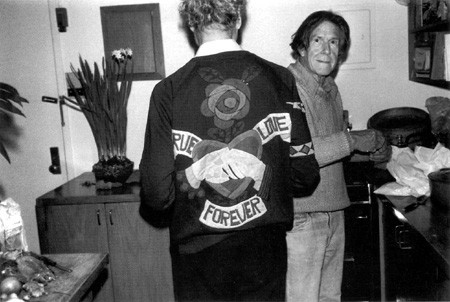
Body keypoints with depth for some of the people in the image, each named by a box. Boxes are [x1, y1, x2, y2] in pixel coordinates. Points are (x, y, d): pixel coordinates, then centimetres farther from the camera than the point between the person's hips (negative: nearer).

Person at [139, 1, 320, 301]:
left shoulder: (168, 91, -13)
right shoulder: (279, 79, -8)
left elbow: (157, 193, -13)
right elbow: (306, 176, -5)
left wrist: (150, 206, 10)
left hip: (198, 253, -1)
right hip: (265, 248, 2)